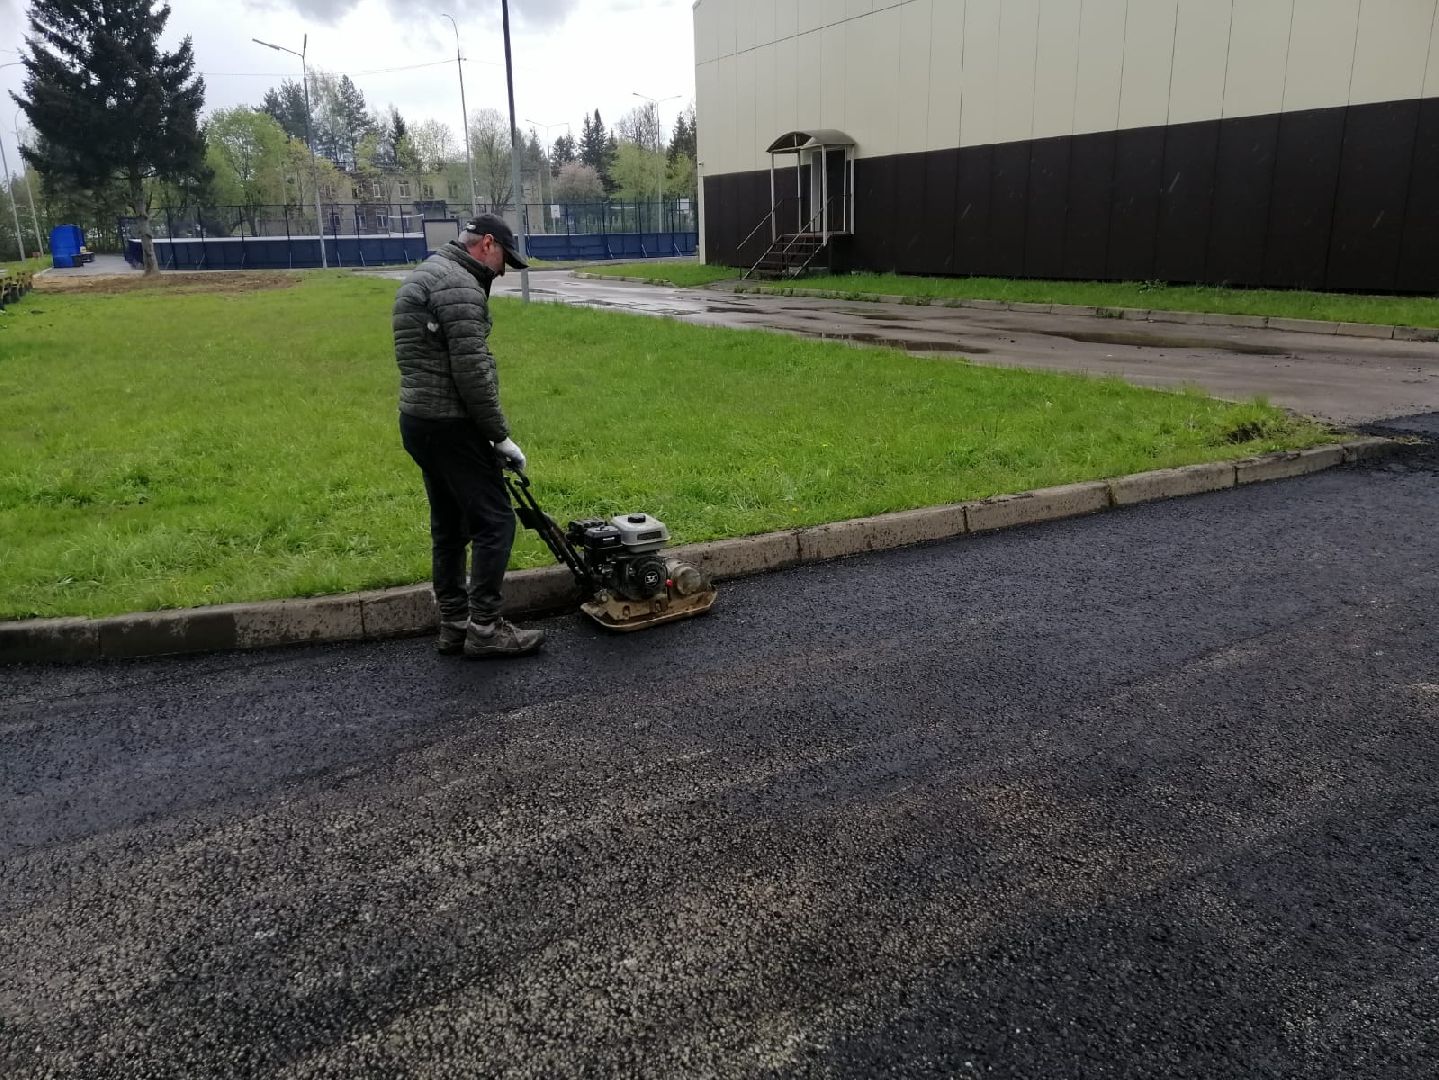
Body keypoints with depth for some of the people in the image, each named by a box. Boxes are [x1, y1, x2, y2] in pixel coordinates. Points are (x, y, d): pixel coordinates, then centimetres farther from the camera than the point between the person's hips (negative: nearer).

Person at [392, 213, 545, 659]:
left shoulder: (424, 275, 18)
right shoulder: (459, 286, -15)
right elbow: (473, 372, -21)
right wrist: (501, 436, -13)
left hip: (418, 421, 10)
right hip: (450, 426, -10)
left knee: (449, 525, 14)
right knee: (494, 521, -4)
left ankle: (454, 626, 20)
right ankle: (485, 629, 1)